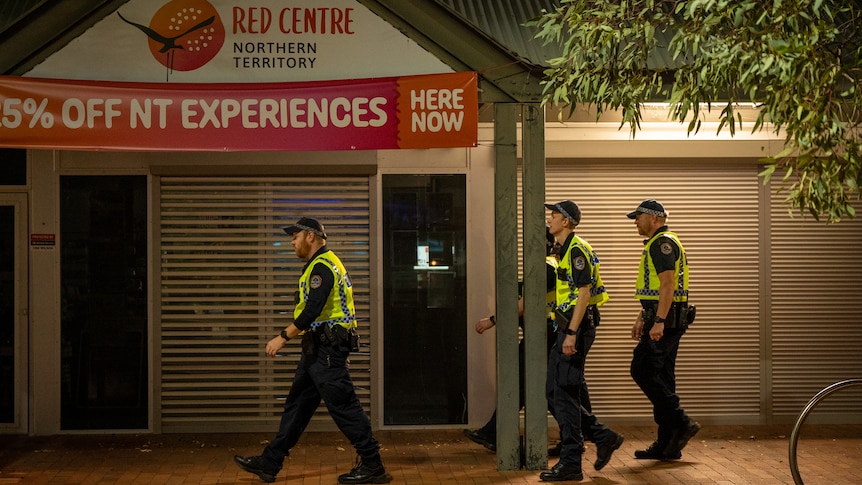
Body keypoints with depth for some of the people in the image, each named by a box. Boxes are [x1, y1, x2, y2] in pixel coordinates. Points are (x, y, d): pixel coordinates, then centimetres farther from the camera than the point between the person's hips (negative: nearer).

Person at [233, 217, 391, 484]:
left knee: (343, 405, -6)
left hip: (327, 348, -11)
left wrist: (283, 337, -18)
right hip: (319, 348, 11)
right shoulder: (322, 264, 19)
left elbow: (312, 311, -23)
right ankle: (270, 463, 17)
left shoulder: (322, 266, -15)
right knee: (297, 404, 12)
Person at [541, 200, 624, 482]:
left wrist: (571, 333, -24)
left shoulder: (577, 250, -13)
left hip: (576, 328, -10)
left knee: (565, 393, -7)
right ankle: (602, 437, 19)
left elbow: (584, 292, -20)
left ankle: (570, 464, -1)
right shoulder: (566, 251, 18)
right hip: (569, 328, 10)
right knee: (555, 391, 12)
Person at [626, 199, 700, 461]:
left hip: (665, 320, -11)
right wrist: (641, 318, 26)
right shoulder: (657, 244, 22)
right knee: (661, 377, 9)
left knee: (643, 370, -11)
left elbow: (667, 283, -22)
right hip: (663, 319, 11)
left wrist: (658, 321, -27)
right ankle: (667, 444, 11)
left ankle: (681, 422, -9)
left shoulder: (663, 243, -12)